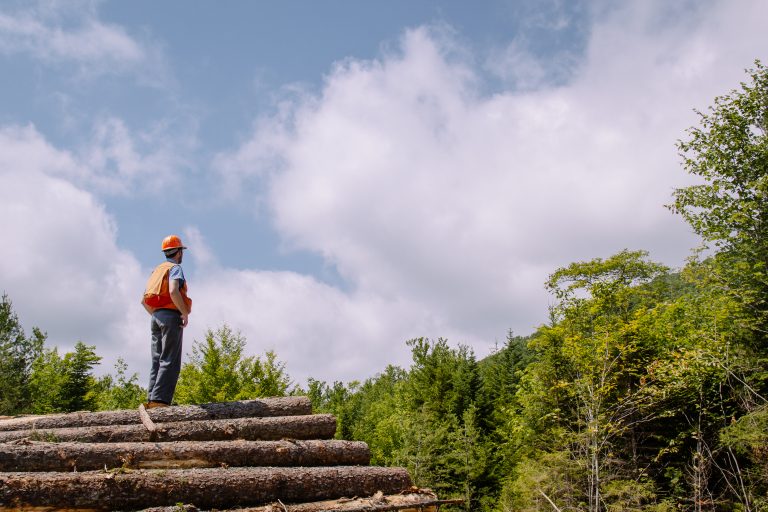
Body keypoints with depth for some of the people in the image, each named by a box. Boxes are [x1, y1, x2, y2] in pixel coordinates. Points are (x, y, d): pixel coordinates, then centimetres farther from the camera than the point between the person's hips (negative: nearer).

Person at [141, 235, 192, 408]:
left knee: (157, 361, 6)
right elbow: (173, 291, -22)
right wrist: (185, 313, -15)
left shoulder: (157, 270, 22)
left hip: (156, 317, 8)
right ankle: (159, 400, -19)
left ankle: (151, 400, 0)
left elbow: (144, 300, 21)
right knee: (170, 362, -11)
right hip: (171, 316, -8)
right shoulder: (175, 268, -3)